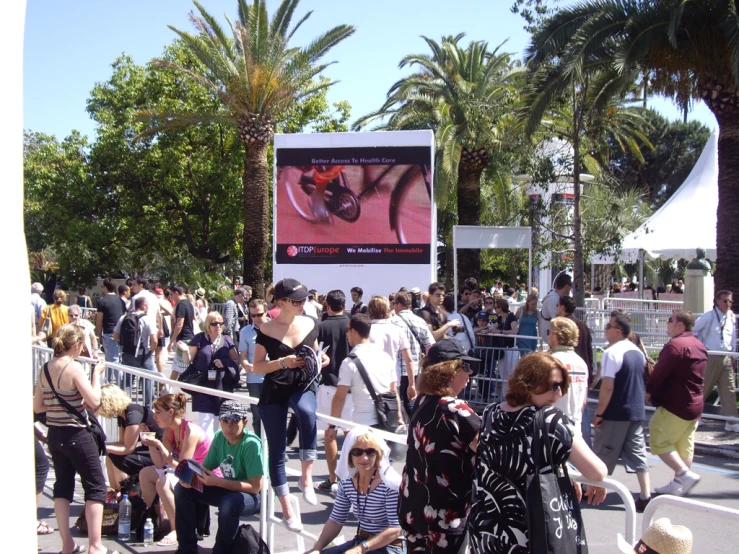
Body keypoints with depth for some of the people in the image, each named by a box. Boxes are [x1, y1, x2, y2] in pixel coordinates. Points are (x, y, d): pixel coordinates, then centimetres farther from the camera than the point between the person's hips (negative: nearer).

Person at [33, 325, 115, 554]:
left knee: (63, 486, 15)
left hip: (54, 434, 7)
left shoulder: (46, 368, 4)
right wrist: (97, 374, -7)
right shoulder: (74, 368, -17)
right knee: (95, 486, 4)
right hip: (76, 435, -7)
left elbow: (37, 406, 8)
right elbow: (94, 401, -19)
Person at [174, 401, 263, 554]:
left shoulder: (251, 444, -26)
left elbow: (256, 487, -28)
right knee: (182, 488, -4)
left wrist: (217, 482, -30)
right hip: (228, 489, 7)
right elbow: (206, 468, 1)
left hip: (254, 496, -7)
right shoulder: (219, 437, -6)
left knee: (229, 503, -39)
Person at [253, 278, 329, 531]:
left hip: (303, 385, 1)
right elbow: (257, 367, -3)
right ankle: (286, 509, 17)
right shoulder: (267, 330, -6)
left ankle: (306, 477, -24)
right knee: (277, 451, 3)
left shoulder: (310, 325, 2)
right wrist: (282, 362, -19)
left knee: (307, 413, -36)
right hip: (274, 391, 0)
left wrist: (320, 361, -7)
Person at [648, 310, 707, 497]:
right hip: (695, 404, 10)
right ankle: (678, 484, 15)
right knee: (684, 445, 11)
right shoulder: (699, 346, 13)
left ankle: (685, 474, -9)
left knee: (659, 442, -2)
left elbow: (659, 373, -19)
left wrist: (649, 390, -3)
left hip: (675, 406, -9)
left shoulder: (675, 345, -18)